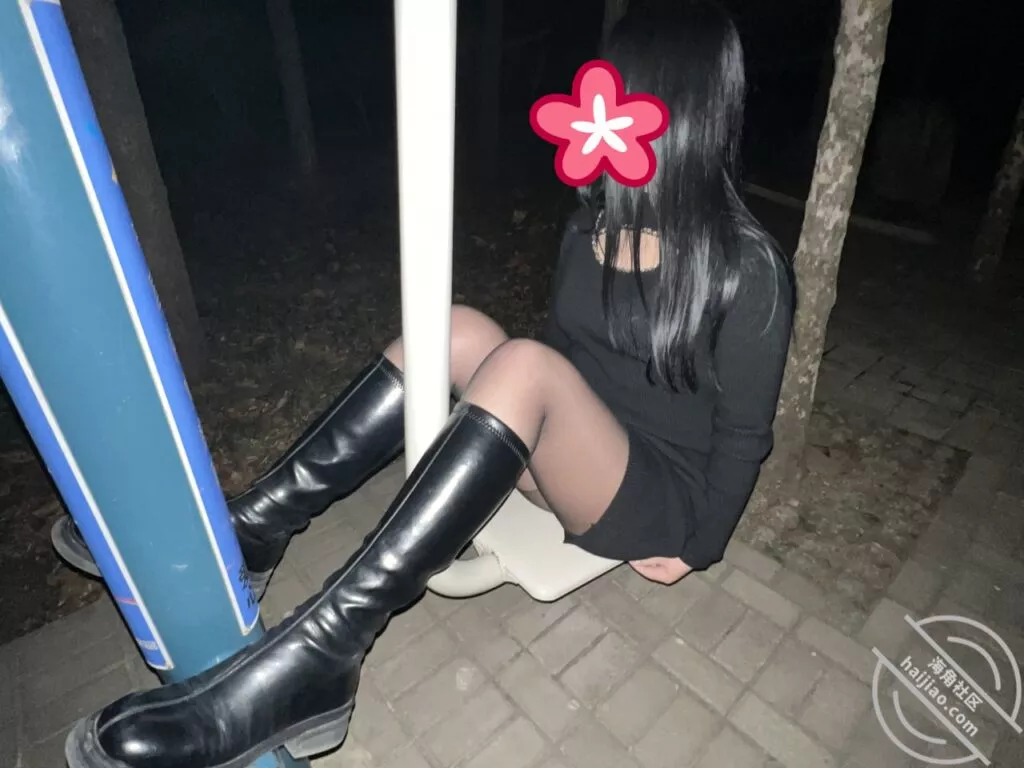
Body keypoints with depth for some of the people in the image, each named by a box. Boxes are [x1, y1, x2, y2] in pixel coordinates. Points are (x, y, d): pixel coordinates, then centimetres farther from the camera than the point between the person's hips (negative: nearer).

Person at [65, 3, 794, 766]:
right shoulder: (596, 224, 3)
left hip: (656, 499, -6)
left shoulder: (749, 273, -17)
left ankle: (313, 662, -35)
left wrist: (698, 552, -8)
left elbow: (745, 431, -11)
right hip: (569, 459, 6)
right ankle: (249, 530, -14)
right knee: (458, 332, -17)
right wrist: (536, 440, 8)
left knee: (522, 366, -35)